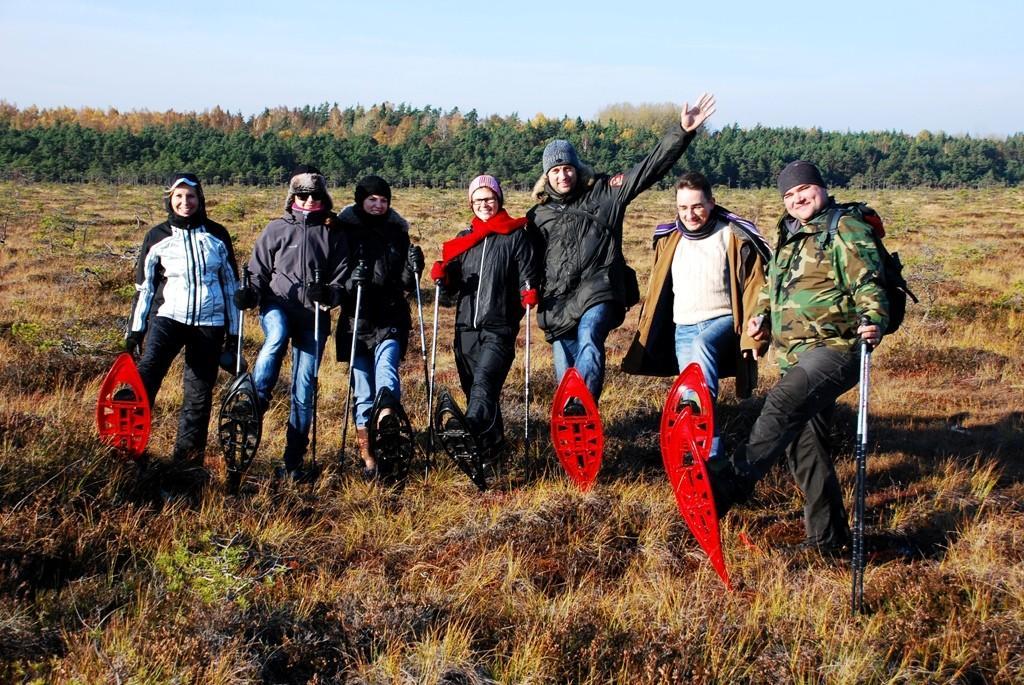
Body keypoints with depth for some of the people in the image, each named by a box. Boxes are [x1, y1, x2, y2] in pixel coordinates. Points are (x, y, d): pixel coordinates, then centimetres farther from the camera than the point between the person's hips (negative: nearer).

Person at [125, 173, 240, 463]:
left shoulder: (217, 234, 8)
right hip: (168, 317, -1)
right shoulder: (157, 236, 6)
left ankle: (188, 458, 12)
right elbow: (144, 286, 12)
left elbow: (231, 283, 12)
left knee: (200, 392, 2)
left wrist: (234, 332, 9)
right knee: (146, 374, -25)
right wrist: (135, 329, 7)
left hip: (209, 322, 1)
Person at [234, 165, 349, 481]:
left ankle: (294, 461, 8)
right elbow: (259, 270, 9)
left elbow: (342, 278, 8)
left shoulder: (333, 233, 8)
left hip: (314, 315, 1)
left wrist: (328, 293, -15)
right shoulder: (277, 229, 6)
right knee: (276, 337, -38)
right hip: (278, 305, -1)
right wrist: (250, 292, -12)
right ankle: (254, 404, -27)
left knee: (304, 387, 0)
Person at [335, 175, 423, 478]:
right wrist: (349, 282, -20)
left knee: (386, 363, -24)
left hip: (391, 317, 1)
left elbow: (408, 284, 13)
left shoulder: (398, 232, 11)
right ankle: (368, 456, 5)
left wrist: (414, 266, -7)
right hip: (357, 318, -1)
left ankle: (385, 416, -43)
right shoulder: (345, 231, 3)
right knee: (362, 385, 1)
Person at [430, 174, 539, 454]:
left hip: (500, 328, -5)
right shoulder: (463, 240, 16)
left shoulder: (515, 237, 3)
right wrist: (443, 279, -4)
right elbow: (452, 290, 18)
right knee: (472, 388, 11)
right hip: (466, 327, 5)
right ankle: (492, 442, 27)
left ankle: (470, 430, -40)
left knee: (484, 381, -24)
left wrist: (529, 292, -20)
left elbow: (527, 276, 1)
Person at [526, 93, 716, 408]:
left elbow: (649, 168, 1)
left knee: (588, 340, -32)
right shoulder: (538, 216, 18)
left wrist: (682, 132, -8)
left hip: (597, 292, -4)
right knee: (565, 377, 2)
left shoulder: (603, 193, 7)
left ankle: (583, 407, -47)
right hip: (558, 303, 4)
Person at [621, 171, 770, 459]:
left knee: (702, 344, -37)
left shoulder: (733, 236, -4)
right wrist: (646, 335, 17)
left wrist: (753, 336, -13)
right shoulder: (669, 240, 11)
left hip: (723, 321, -5)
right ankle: (712, 455, 9)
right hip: (683, 330, 5)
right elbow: (657, 292, 20)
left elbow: (754, 288, -6)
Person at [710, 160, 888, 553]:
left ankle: (731, 485, -40)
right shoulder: (788, 237, 19)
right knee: (803, 444, 10)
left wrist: (874, 322, -33)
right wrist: (761, 316, 16)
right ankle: (827, 537, 20)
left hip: (835, 348, -9)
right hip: (794, 357, 9)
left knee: (784, 402, -32)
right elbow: (773, 286, 34)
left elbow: (869, 284, -15)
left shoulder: (845, 230, -5)